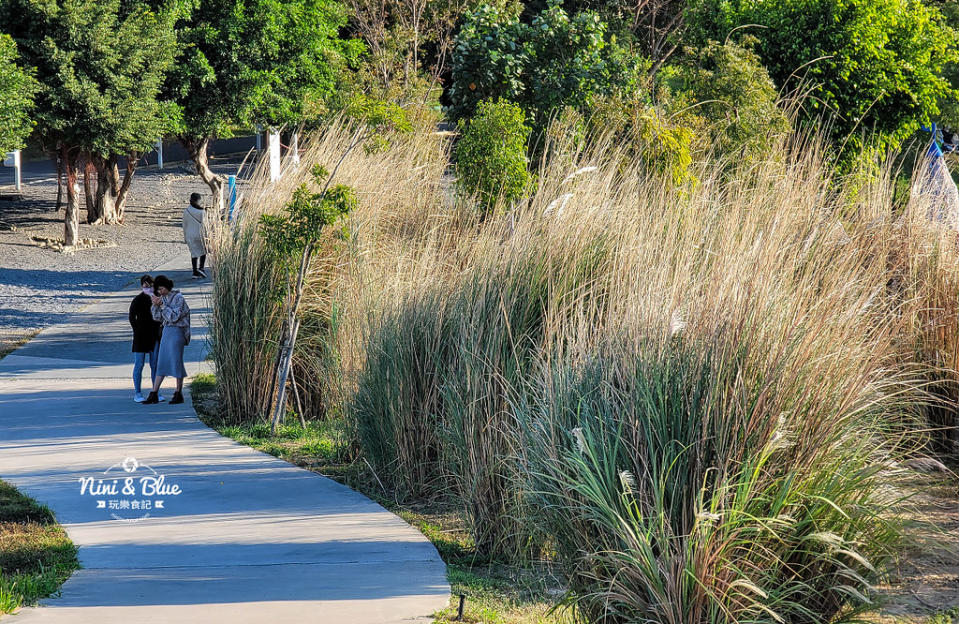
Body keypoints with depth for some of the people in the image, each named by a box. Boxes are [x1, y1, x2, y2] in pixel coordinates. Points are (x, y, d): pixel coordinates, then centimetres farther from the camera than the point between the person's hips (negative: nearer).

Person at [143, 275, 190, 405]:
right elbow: (157, 317, 11)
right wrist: (155, 305, -6)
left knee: (176, 361, -4)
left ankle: (179, 394, 4)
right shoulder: (163, 298, 10)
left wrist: (162, 305, -18)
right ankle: (154, 394, 6)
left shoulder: (178, 298, -11)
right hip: (166, 330, 7)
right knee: (161, 362, 6)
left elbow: (174, 317, -17)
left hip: (177, 331, -7)